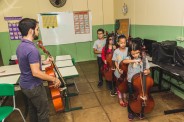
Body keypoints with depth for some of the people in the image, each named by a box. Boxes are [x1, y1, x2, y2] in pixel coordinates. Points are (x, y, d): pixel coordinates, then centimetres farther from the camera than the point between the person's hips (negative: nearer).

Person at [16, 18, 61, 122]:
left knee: (33, 109, 24)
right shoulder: (31, 49, -28)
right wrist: (54, 79, -20)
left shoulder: (21, 46, 3)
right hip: (34, 87, -9)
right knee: (43, 111, 8)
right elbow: (36, 72, -29)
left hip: (25, 85, 9)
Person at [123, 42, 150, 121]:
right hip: (131, 82, -1)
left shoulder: (144, 59, -5)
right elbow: (124, 61, -29)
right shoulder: (129, 58, -7)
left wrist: (147, 72, -25)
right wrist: (133, 61, -40)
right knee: (131, 97, 7)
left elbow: (148, 70, -3)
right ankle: (131, 112, 30)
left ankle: (139, 111, 36)